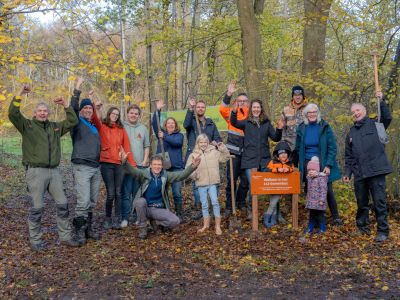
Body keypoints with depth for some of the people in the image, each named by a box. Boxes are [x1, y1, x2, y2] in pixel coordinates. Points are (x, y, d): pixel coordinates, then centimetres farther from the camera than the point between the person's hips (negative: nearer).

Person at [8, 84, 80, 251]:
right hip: (35, 171, -5)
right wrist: (20, 95, -20)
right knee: (37, 207, -2)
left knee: (63, 204, 5)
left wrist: (65, 105, 2)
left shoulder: (55, 127, 15)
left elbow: (72, 121, 12)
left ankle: (65, 236, 16)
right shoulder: (27, 125, 3)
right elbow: (12, 114, -11)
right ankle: (35, 240, 10)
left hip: (54, 171, 5)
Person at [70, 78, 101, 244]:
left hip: (96, 168, 6)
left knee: (92, 202, 9)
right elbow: (73, 107, -16)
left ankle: (88, 228, 18)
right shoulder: (77, 123, 0)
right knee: (83, 201, -12)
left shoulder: (94, 126, 18)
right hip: (82, 167, -6)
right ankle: (79, 230, -1)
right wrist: (77, 88, -20)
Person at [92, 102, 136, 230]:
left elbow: (127, 147, 9)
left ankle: (117, 220, 13)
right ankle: (108, 219, 13)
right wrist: (96, 109, -36)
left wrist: (133, 164, 4)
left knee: (118, 193, 4)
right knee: (111, 194, -4)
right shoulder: (101, 127, 5)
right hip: (106, 163, -3)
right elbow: (95, 120, -17)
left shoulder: (122, 130, 11)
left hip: (119, 164, 3)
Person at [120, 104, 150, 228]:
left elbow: (146, 146, 16)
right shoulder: (121, 126, 1)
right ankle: (125, 217, 0)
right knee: (125, 193, -4)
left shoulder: (143, 128, 14)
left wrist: (145, 161, 5)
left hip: (140, 165, 4)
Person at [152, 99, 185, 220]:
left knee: (177, 193, -1)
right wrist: (158, 110, -12)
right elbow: (154, 124, -2)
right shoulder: (161, 132, 14)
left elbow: (177, 142, -14)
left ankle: (179, 214, 10)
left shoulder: (179, 135, 8)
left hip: (176, 167, -1)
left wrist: (164, 137, -23)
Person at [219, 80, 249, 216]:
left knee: (245, 180, 10)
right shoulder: (232, 112, 0)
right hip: (233, 151, -3)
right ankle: (229, 206, 10)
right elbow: (222, 109, -21)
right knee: (231, 179, 0)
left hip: (247, 153, 3)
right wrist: (229, 94, -29)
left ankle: (241, 202, 28)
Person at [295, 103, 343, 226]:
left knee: (328, 191, 0)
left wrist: (328, 165, -14)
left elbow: (332, 148, -6)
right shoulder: (302, 128, 4)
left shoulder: (324, 127, -3)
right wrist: (300, 166, 6)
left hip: (322, 164, -2)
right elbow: (298, 149, 11)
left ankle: (336, 218, 13)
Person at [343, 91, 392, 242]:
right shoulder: (351, 133, 17)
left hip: (376, 171, -4)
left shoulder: (375, 125, 5)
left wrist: (381, 101, -23)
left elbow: (387, 118, -17)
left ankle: (383, 231, 4)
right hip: (359, 174, 5)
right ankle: (362, 227, 27)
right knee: (361, 203, 13)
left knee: (379, 202, -4)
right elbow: (348, 156, 18)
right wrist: (347, 173, 10)